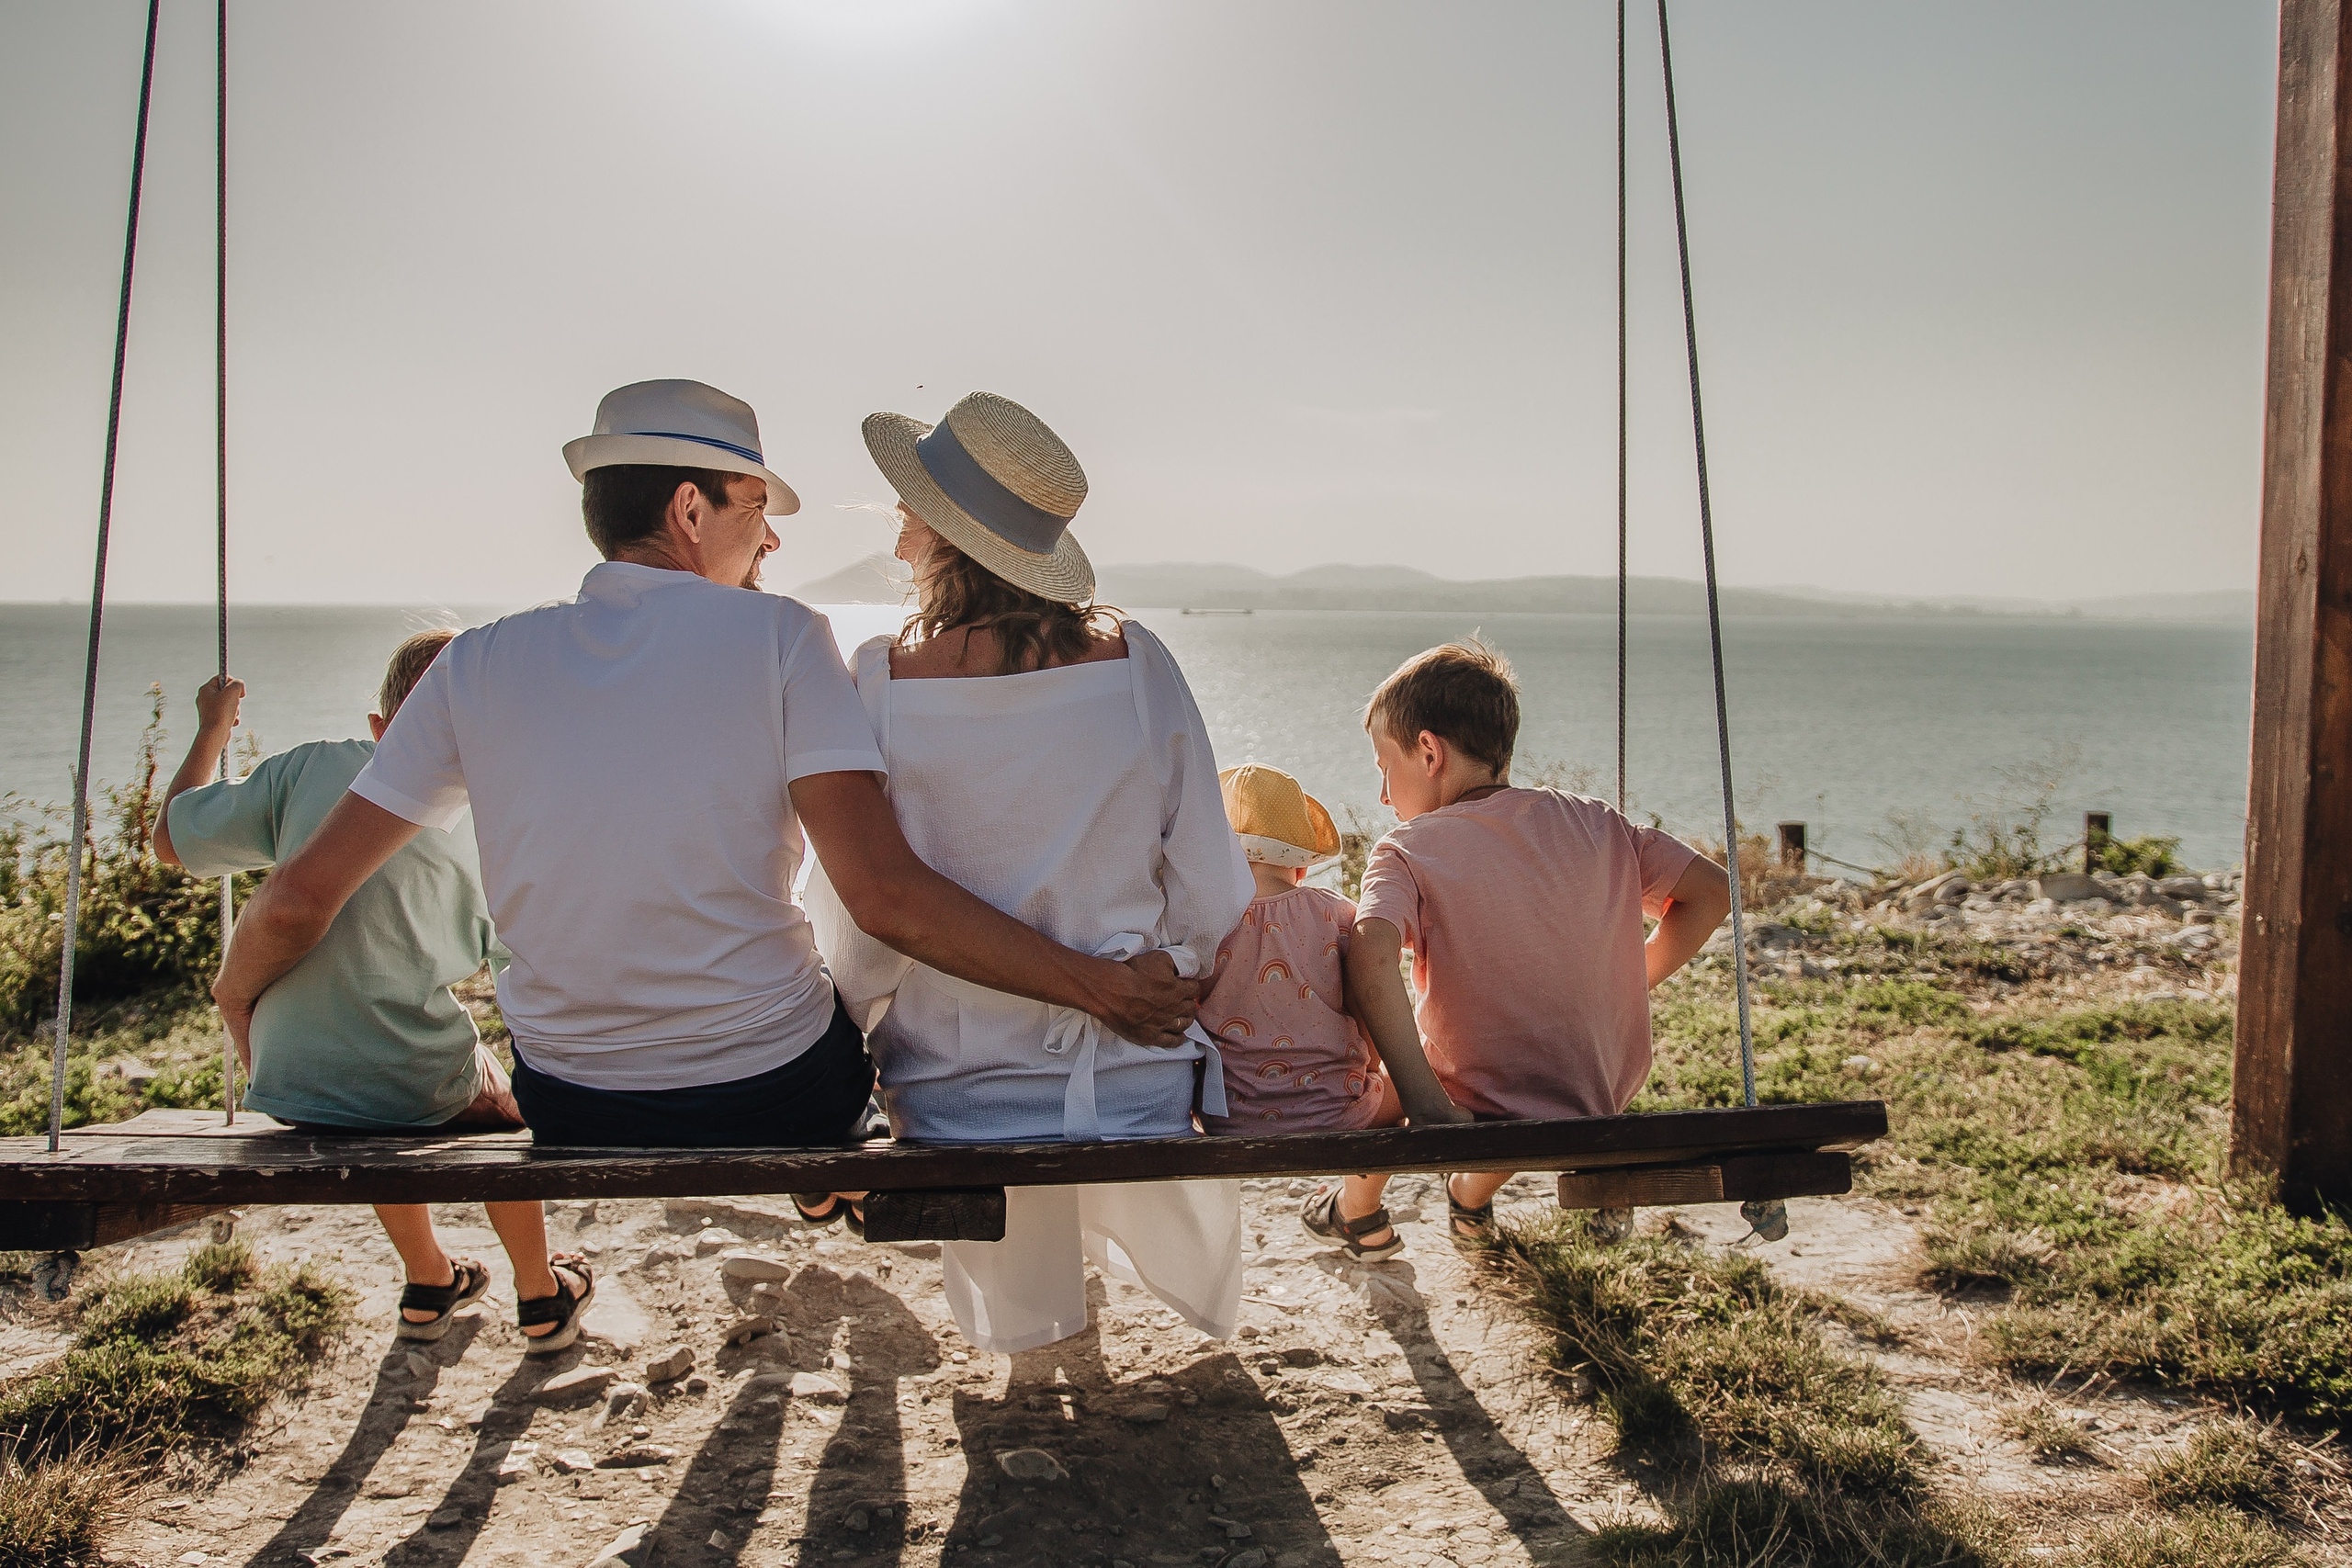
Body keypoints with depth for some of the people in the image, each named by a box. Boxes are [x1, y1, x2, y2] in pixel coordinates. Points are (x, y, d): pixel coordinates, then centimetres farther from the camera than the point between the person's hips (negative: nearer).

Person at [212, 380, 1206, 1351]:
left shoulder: (479, 667, -5)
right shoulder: (777, 637, -14)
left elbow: (298, 901, -3)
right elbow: (885, 897, -25)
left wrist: (237, 995, 19)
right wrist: (1102, 989, -18)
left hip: (573, 1126, 3)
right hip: (780, 1103, -2)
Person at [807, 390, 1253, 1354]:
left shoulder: (879, 683, -15)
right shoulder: (1134, 662, -11)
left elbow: (858, 921, -8)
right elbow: (1212, 895, -5)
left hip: (956, 1083, 0)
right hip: (1135, 1075, 1)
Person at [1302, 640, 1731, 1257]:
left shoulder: (1407, 849, -12)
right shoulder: (1598, 823, 1)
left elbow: (1371, 959, -30)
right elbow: (1711, 890, 1)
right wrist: (1632, 983, 11)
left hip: (1480, 1113, -4)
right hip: (1605, 1101, 4)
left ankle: (1358, 1211, 42)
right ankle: (1472, 1195, 47)